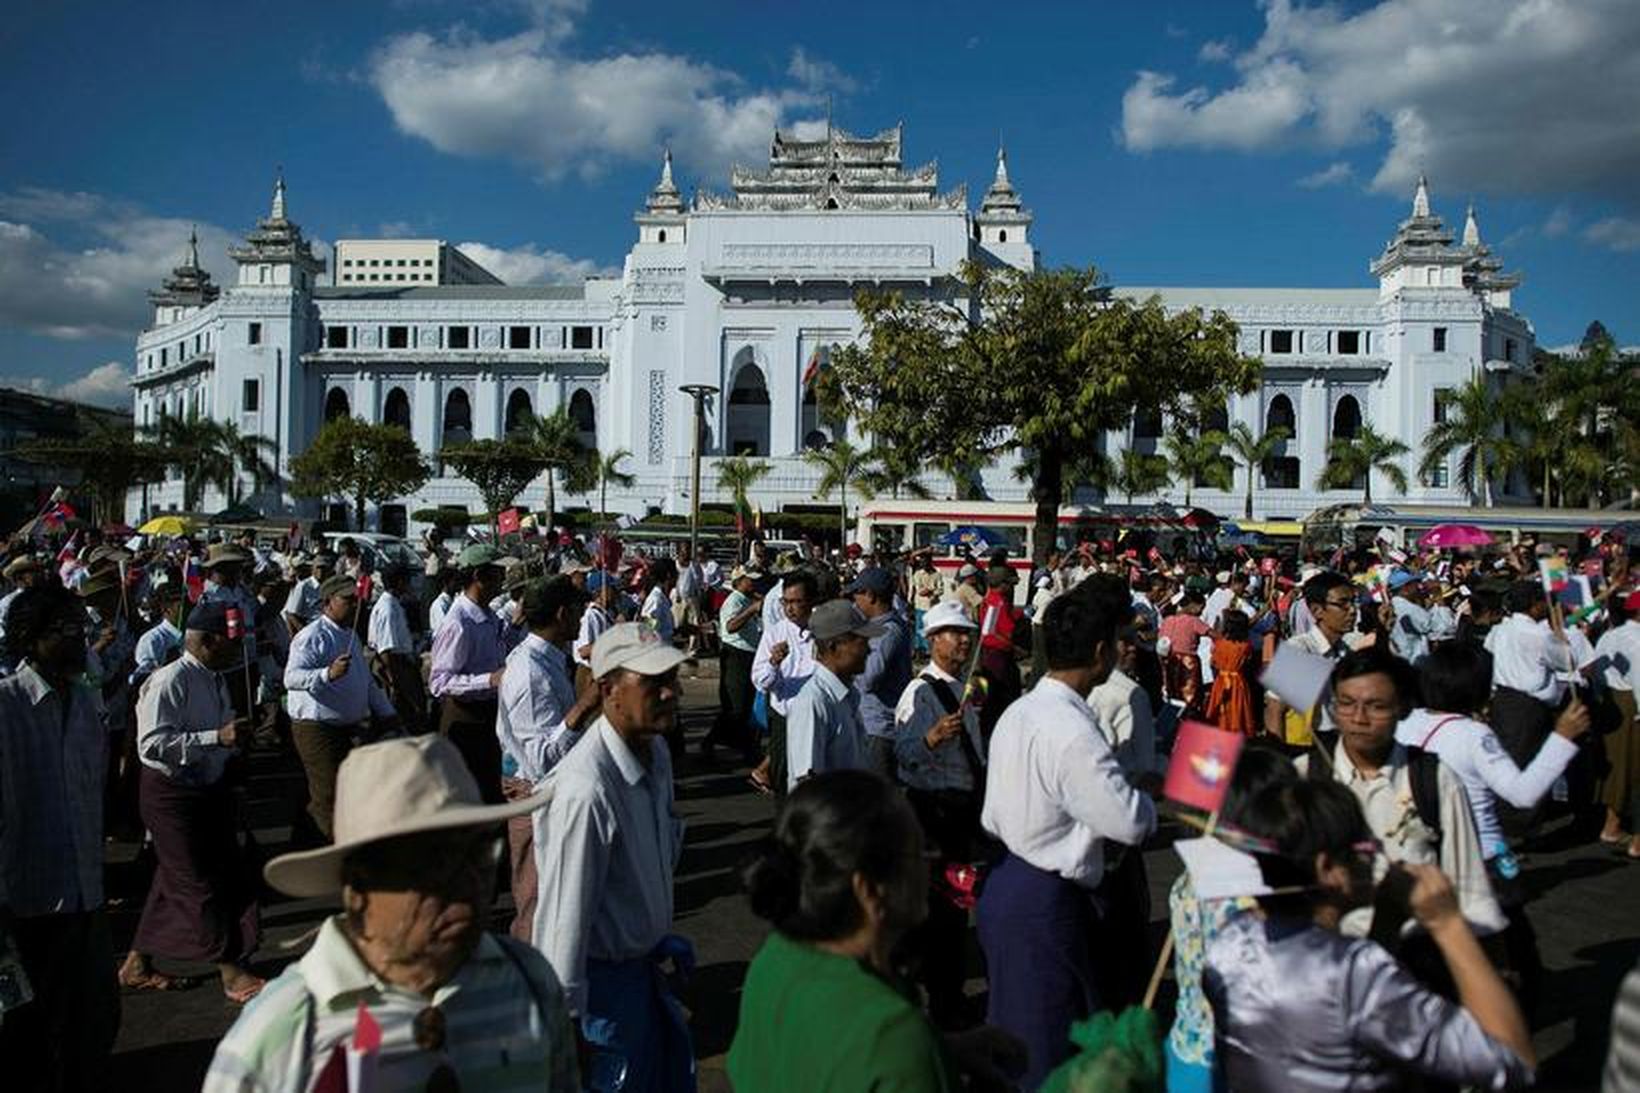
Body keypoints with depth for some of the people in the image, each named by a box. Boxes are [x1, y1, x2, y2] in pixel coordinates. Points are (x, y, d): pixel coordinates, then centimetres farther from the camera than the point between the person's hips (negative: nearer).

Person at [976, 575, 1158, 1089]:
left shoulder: (1017, 713, 6)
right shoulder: (1074, 732, -23)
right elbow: (1132, 823, -20)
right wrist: (1148, 800, -1)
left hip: (1006, 886, 9)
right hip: (1047, 904, -9)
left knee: (1011, 1041, 21)